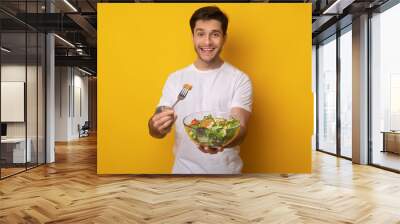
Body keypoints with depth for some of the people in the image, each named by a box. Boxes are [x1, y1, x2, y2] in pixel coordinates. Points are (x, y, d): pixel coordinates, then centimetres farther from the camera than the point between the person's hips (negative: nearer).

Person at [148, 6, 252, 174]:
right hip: (184, 168, 2)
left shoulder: (240, 80, -8)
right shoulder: (175, 79, -1)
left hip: (226, 170, -1)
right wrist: (157, 126, -26)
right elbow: (156, 131, -3)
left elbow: (240, 130, -16)